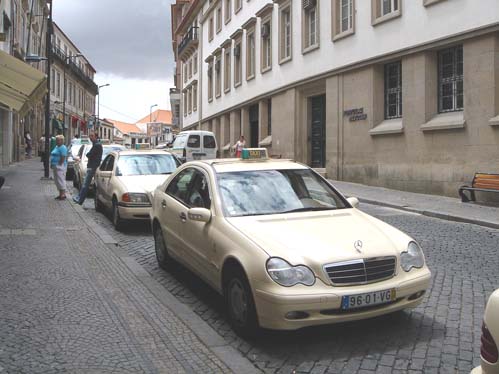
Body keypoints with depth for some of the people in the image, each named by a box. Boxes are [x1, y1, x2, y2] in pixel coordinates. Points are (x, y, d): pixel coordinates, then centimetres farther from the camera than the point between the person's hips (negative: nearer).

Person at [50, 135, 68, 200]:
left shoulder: (62, 148, -13)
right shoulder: (56, 147, 18)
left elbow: (63, 158, -20)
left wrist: (59, 165, -20)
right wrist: (52, 164, 13)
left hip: (60, 166, -10)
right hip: (55, 166, 11)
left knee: (60, 180, -7)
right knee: (57, 180, 13)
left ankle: (63, 195, -3)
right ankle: (61, 194, 19)